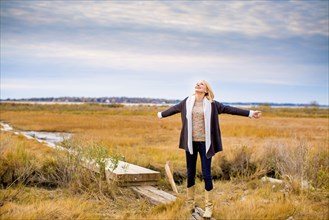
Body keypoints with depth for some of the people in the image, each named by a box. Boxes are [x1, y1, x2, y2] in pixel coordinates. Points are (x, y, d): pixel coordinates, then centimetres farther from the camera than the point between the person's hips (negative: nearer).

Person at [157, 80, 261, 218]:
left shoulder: (212, 104, -2)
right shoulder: (187, 102, 4)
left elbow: (229, 109, -1)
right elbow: (174, 109, 20)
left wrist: (250, 113, -2)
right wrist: (161, 114, 36)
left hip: (205, 144, -2)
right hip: (190, 143, 2)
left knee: (206, 174, -1)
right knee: (190, 173, 10)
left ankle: (208, 207, 11)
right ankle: (190, 203, 27)